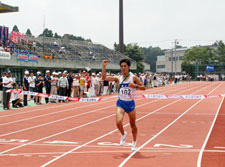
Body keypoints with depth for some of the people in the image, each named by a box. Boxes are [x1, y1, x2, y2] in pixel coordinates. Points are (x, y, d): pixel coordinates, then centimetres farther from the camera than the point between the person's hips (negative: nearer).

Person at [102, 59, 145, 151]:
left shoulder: (133, 77, -4)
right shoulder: (118, 78, 3)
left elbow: (143, 87, -3)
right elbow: (104, 78, -1)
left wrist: (135, 86, -21)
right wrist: (104, 66, -9)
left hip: (130, 103, -1)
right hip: (121, 103, 1)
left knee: (133, 125, 10)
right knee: (118, 122, -20)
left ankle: (134, 143, 31)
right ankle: (123, 134, 13)